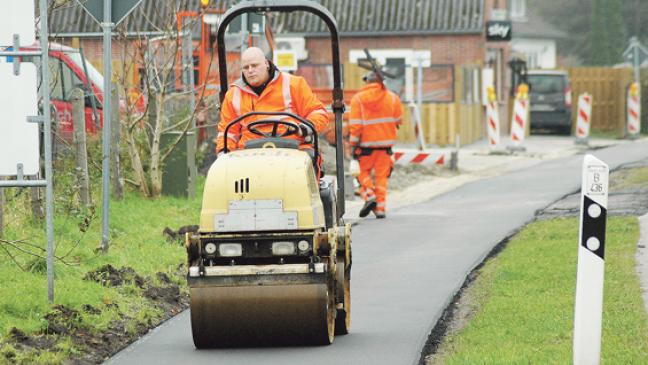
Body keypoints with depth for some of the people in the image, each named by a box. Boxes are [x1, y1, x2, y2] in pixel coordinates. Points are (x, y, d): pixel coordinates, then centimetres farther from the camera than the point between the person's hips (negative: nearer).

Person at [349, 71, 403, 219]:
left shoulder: (358, 99, -6)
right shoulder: (392, 98, 1)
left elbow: (355, 125, -9)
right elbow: (397, 121, 8)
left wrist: (353, 144, -4)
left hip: (366, 142, -2)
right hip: (385, 142, 2)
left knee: (363, 172, 14)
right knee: (381, 175, 8)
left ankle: (369, 196, -9)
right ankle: (380, 208, 4)